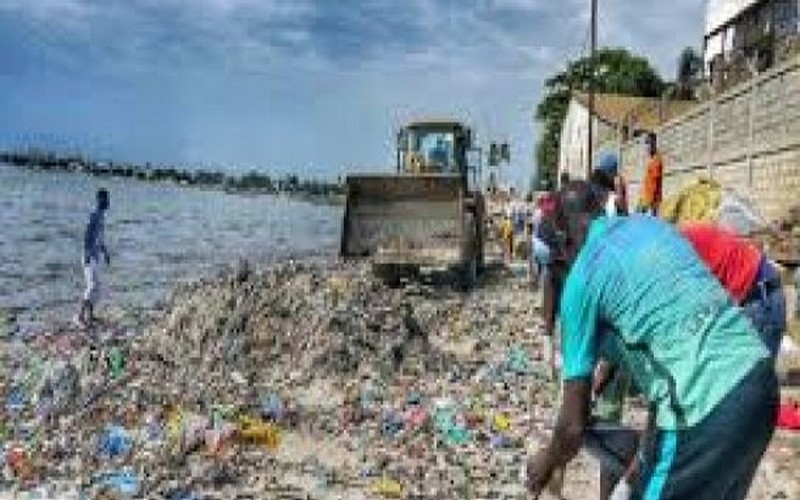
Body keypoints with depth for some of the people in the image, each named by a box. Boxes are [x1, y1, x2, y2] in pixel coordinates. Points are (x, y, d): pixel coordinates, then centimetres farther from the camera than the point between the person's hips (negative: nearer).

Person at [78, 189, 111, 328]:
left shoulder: (102, 215, 14)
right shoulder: (94, 215, -15)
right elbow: (87, 234, -22)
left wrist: (105, 252, 24)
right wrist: (87, 253, -27)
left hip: (96, 255, 10)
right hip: (90, 256, -10)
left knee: (95, 286, 11)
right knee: (93, 286, -12)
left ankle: (89, 314, 17)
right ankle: (82, 314, -8)